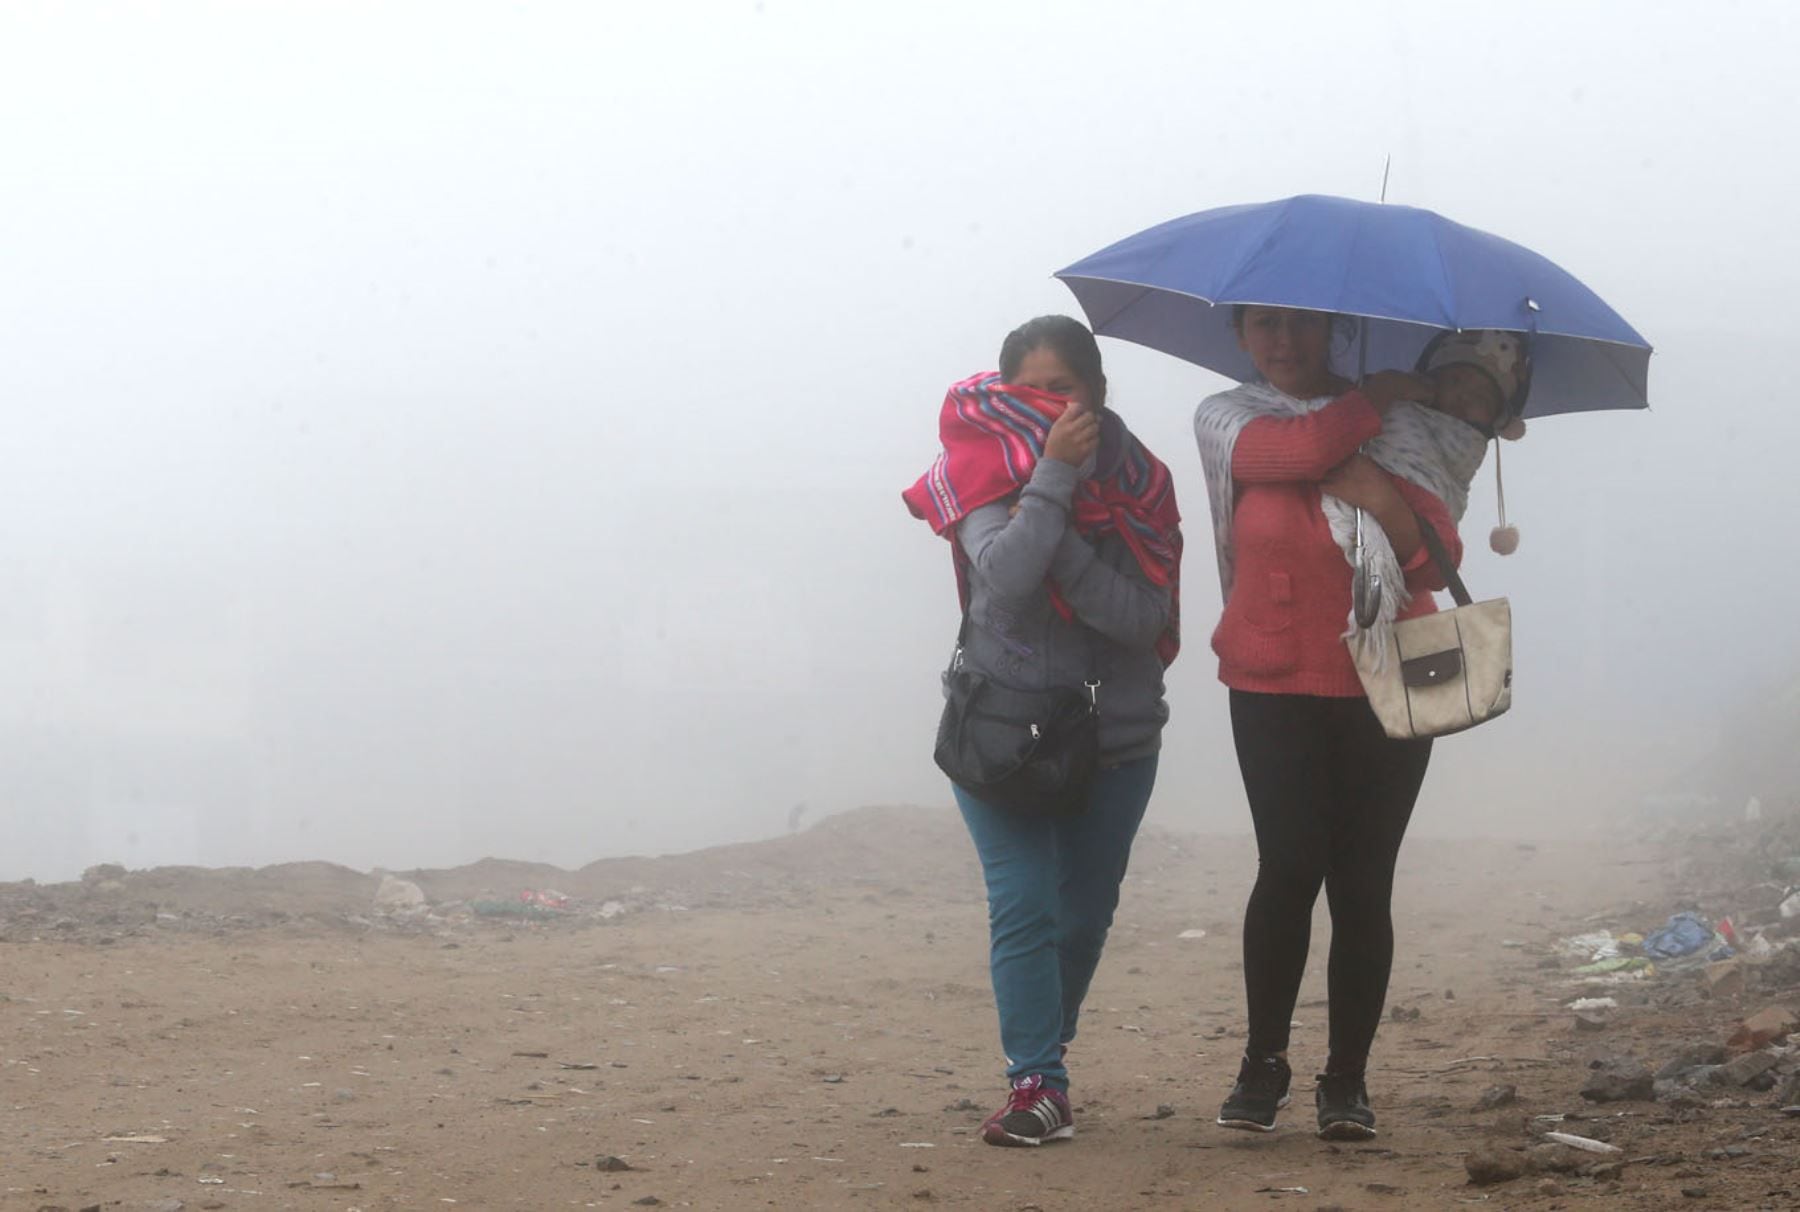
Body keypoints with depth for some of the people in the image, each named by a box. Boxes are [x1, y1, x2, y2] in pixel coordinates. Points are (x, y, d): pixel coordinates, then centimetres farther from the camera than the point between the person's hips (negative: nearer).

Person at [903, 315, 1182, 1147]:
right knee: (1024, 907, -14)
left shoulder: (1133, 484, -3)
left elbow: (1144, 618, -15)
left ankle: (1042, 1054, 31)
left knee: (1084, 916, 12)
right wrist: (1053, 477, -29)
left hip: (1115, 739, 3)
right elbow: (1005, 576, -27)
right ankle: (1037, 1085, -14)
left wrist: (1062, 547, -24)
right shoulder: (986, 477, -7)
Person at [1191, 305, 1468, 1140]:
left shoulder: (1393, 428, 9)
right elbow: (1302, 448, -16)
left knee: (1362, 883, -1)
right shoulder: (1226, 420, 5)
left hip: (1387, 685, 2)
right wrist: (1386, 394, -2)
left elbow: (1439, 561, 1)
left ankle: (1347, 1079, 7)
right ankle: (1263, 1063, 2)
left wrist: (1394, 512, -17)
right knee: (1291, 865, -13)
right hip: (1277, 686, -1)